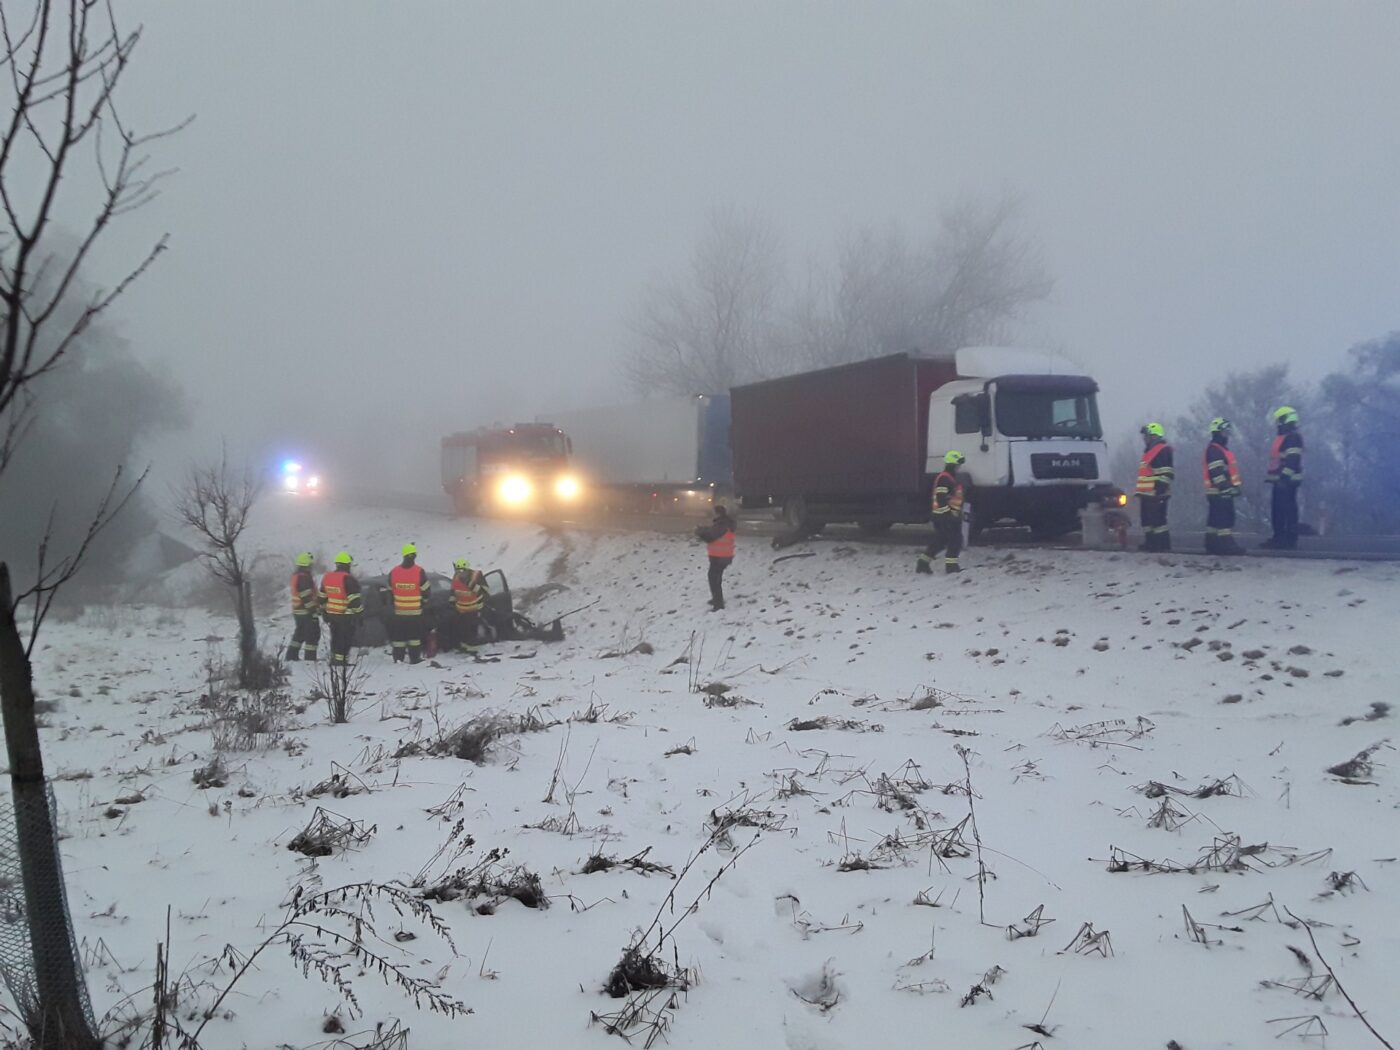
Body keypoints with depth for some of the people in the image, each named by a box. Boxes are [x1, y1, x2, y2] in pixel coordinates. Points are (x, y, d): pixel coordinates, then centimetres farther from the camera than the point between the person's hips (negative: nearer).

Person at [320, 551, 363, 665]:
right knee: (346, 638, 2)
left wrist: (324, 611, 22)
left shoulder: (326, 577, 6)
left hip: (331, 614, 7)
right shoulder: (348, 579, -18)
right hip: (346, 616, -7)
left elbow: (322, 597, 13)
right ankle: (341, 660, 0)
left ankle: (334, 658, 21)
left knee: (335, 637, 17)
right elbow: (355, 600, -18)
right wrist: (359, 613, -9)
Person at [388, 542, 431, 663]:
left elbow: (390, 591, 6)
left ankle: (398, 658, 10)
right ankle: (415, 658, 8)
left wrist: (391, 605, 18)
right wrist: (424, 603, 9)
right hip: (415, 611, -2)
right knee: (414, 634, 7)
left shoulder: (393, 572, -2)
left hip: (399, 611, 2)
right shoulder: (419, 571, -12)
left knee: (399, 634, 9)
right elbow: (425, 590, -6)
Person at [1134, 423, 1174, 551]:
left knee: (1158, 520, -10)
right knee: (1147, 520, 13)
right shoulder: (1150, 451, 22)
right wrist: (1140, 492, 27)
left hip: (1155, 495, -11)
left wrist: (1160, 490, -24)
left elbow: (1166, 473, -19)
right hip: (1147, 494, 11)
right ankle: (1150, 543, 20)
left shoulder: (1163, 450, -12)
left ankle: (1163, 545, -8)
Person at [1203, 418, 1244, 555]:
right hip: (1219, 492, -11)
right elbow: (1217, 473, -22)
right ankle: (1227, 544, -13)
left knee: (1215, 519, 11)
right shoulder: (1214, 450, -15)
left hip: (1223, 491, 11)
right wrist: (1227, 488, -23)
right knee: (1225, 518, -11)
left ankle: (1212, 544, 15)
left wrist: (1234, 486, 24)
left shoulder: (1222, 449, 20)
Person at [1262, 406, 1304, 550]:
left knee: (1288, 510, -9)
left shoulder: (1293, 437, -12)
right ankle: (1278, 538, 17)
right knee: (1276, 510, 12)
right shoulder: (1281, 437, 20)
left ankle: (1290, 540, -7)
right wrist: (1270, 477, 25)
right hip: (1279, 481, 10)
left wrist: (1284, 477, -25)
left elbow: (1292, 460, -21)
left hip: (1287, 481, -10)